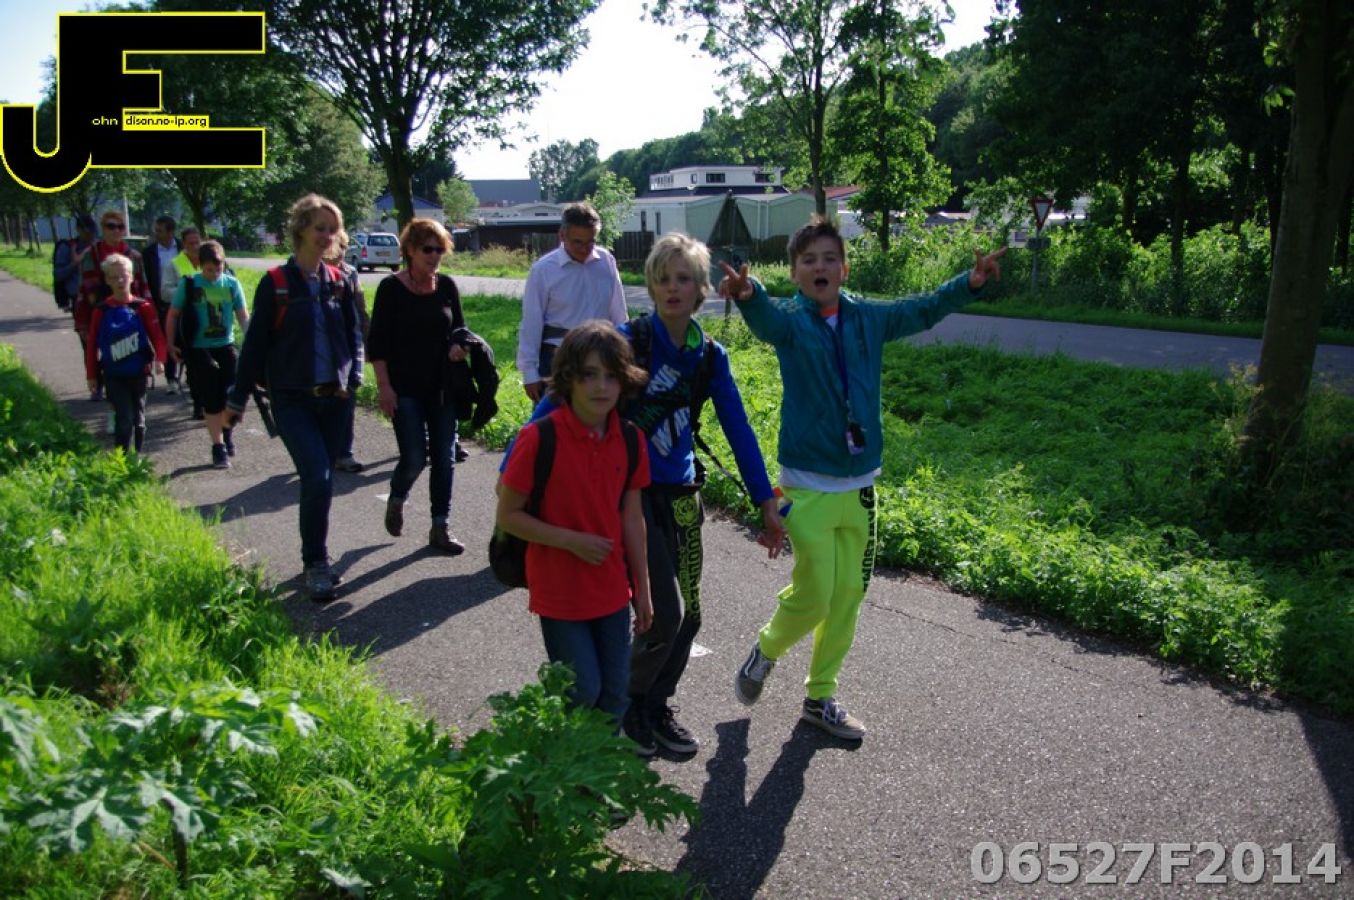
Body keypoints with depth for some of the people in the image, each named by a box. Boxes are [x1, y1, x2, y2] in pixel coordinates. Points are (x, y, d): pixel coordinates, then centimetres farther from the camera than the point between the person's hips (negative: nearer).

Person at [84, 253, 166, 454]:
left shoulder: (142, 307, -4)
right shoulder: (101, 311, -2)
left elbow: (157, 334, -8)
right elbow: (92, 344, 3)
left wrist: (159, 359, -24)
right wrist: (91, 375, 3)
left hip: (138, 373, 1)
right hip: (114, 376, -1)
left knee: (138, 418, 12)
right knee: (124, 418, -8)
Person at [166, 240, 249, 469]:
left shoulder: (232, 284, -1)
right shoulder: (189, 285, -6)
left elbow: (242, 316, 5)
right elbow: (173, 315, 2)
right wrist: (171, 344, -2)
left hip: (226, 346, 2)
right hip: (198, 349, -2)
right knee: (211, 399, 0)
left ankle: (226, 430, 33)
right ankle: (218, 446, 10)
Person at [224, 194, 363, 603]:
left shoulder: (338, 282, 5)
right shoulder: (276, 283, -6)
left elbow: (354, 334, 15)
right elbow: (255, 342, -2)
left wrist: (353, 376, 2)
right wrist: (237, 399, 1)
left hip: (333, 399, 4)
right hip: (292, 399, -4)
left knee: (320, 480, 11)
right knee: (319, 478, -15)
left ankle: (315, 558, 26)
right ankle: (316, 565, -1)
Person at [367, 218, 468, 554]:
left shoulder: (446, 286, 5)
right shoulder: (391, 287, -6)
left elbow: (459, 328, 14)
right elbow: (378, 342, -7)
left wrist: (458, 347, -9)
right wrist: (384, 386, -12)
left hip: (442, 386, 4)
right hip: (405, 389, -4)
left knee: (444, 457, 4)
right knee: (415, 458, -7)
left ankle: (440, 528, 14)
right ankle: (396, 499, 25)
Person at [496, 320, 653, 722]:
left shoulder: (630, 440, -2)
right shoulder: (539, 438, -18)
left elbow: (631, 518, 6)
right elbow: (508, 515, -12)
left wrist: (642, 590, 10)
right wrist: (572, 540, -21)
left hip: (612, 591, 5)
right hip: (559, 593, -5)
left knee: (615, 693, 11)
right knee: (582, 690, 0)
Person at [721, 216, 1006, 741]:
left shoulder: (868, 319, 4)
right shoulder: (789, 320, -10)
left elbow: (924, 311, 12)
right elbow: (766, 319, -32)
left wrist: (970, 283, -5)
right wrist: (747, 295, -55)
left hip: (860, 484, 5)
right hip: (809, 485, -5)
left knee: (848, 596, 12)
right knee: (813, 595, -5)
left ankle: (821, 696, 29)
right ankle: (765, 651, 27)